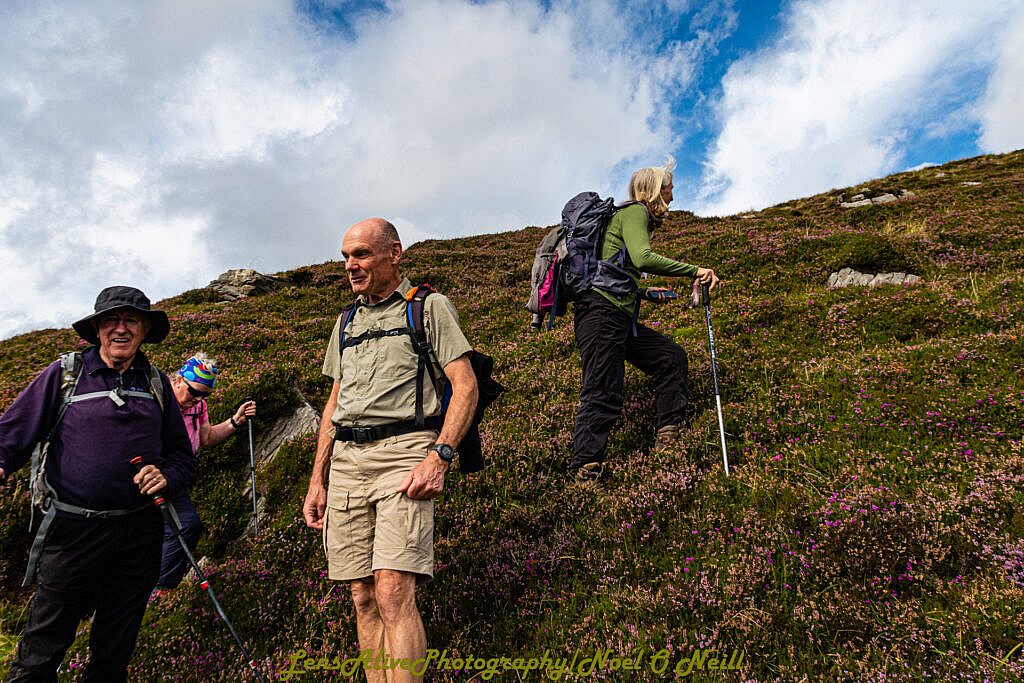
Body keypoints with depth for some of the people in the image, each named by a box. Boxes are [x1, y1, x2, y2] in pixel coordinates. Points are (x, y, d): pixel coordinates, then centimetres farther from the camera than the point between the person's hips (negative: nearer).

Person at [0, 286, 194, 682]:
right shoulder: (65, 374, 1)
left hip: (140, 532, 3)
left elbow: (182, 454, 14)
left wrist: (166, 477, -6)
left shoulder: (157, 383, 9)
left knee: (115, 651, 17)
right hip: (73, 529, -2)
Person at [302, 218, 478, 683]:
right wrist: (317, 481, 17)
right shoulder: (347, 322, 23)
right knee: (364, 599, 6)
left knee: (393, 593, -15)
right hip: (345, 460, 6)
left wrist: (439, 458, -16)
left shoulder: (430, 307, 4)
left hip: (403, 453, -6)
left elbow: (465, 387, -4)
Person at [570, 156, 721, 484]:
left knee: (671, 356, 14)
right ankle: (585, 470, -12)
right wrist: (695, 270, -19)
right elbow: (643, 258, -22)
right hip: (601, 312, -10)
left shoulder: (634, 216, 26)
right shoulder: (633, 212, -3)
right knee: (604, 393, -13)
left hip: (620, 319, 10)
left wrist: (644, 293, 23)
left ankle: (668, 435, 18)